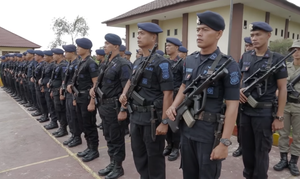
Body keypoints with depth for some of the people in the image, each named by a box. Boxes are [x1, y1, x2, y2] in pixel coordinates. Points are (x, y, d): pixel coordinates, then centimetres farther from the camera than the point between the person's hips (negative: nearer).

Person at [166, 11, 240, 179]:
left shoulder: (229, 65, -13)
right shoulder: (190, 60, 5)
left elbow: (232, 106, -15)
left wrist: (224, 142, -18)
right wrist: (174, 105, 0)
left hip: (210, 131, -5)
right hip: (186, 128, 6)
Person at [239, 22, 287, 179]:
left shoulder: (277, 59, -5)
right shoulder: (245, 57, 6)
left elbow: (282, 89, -5)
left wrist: (279, 117, -9)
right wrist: (238, 89, -7)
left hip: (264, 112, -4)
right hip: (245, 110, 4)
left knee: (261, 151, 8)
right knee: (247, 148, 17)